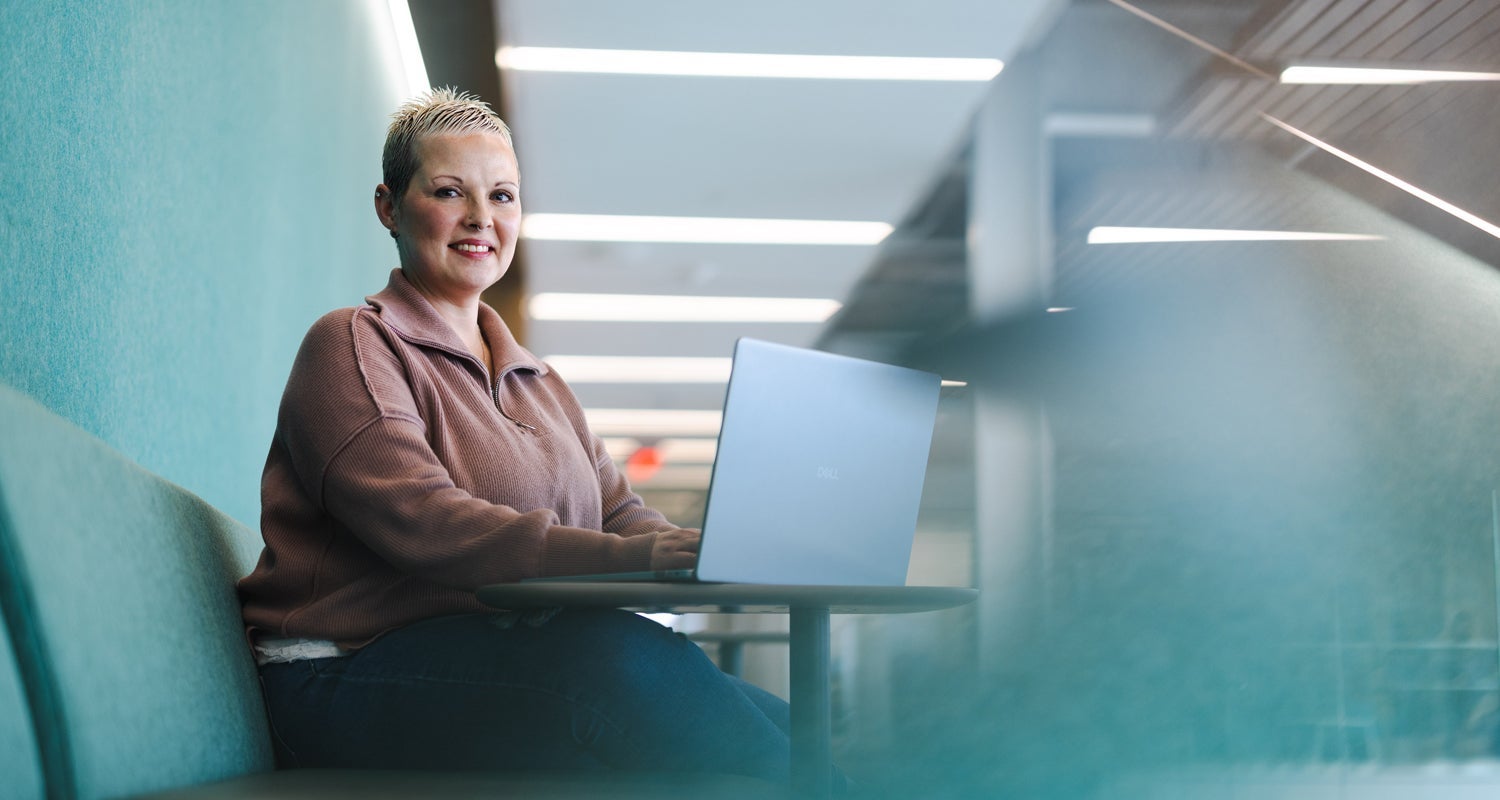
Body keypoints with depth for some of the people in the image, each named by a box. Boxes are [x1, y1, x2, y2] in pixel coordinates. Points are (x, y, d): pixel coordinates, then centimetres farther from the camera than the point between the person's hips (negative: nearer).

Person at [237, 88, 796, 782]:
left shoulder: (536, 382, 25)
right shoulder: (353, 348, -1)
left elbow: (617, 512, 13)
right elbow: (422, 526, -18)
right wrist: (637, 556, -28)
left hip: (515, 668, 7)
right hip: (354, 678, -7)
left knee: (775, 723, -18)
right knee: (625, 655, -34)